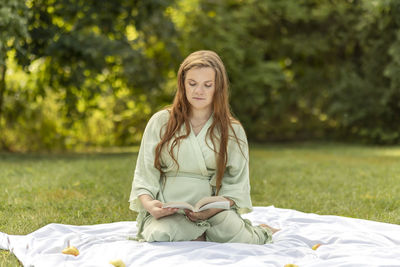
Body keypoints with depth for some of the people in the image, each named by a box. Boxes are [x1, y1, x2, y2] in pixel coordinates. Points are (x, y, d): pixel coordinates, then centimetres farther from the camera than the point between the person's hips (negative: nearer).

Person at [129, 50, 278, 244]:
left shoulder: (233, 131, 10)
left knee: (240, 240, -29)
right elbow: (144, 176, 6)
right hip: (167, 211, 0)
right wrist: (148, 203, -16)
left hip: (215, 211, 0)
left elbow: (237, 186, 5)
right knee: (159, 236, -34)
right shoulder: (161, 122, 8)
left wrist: (214, 208, -16)